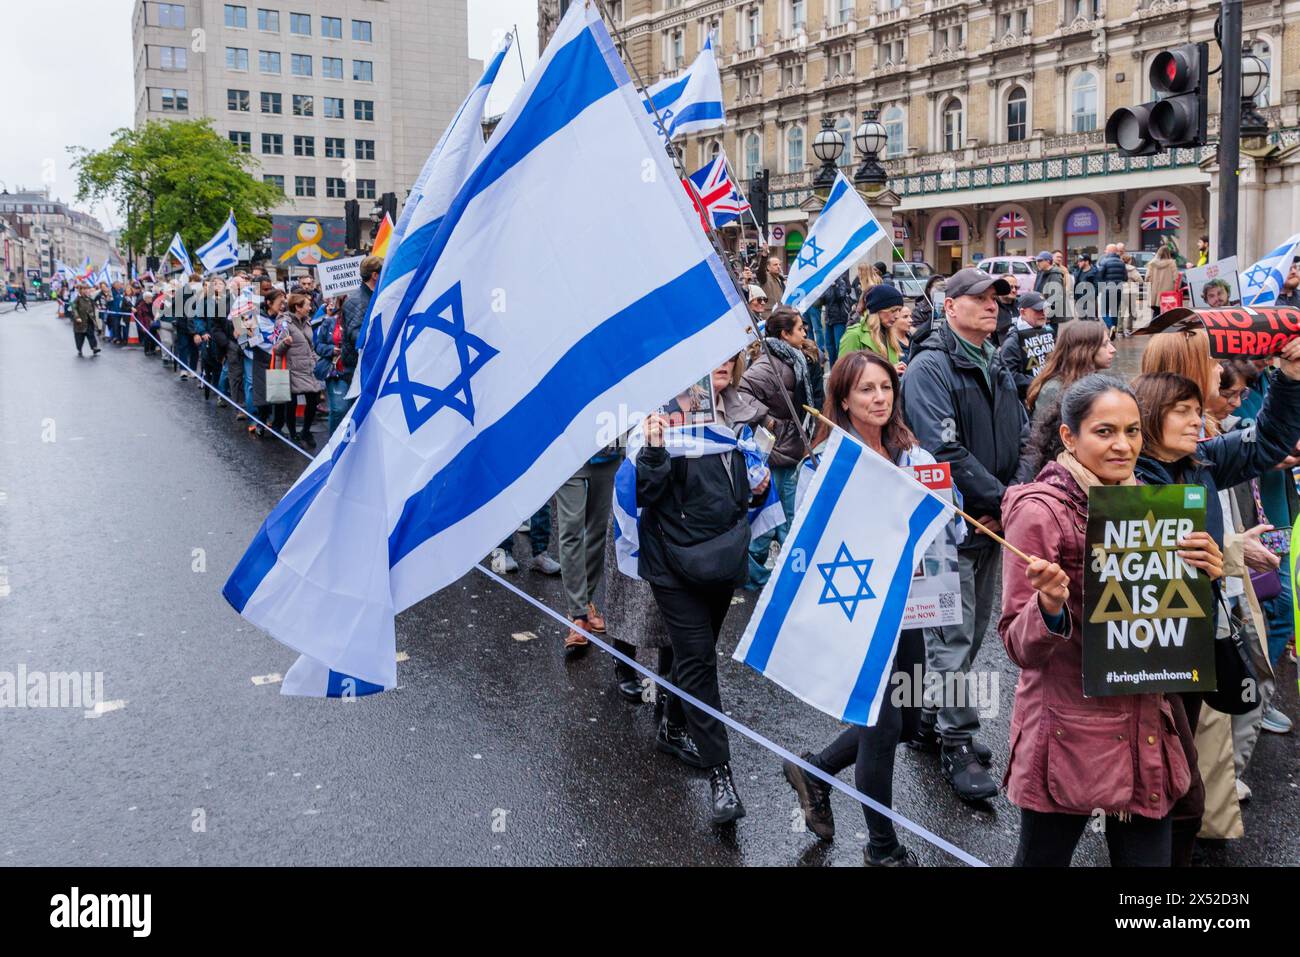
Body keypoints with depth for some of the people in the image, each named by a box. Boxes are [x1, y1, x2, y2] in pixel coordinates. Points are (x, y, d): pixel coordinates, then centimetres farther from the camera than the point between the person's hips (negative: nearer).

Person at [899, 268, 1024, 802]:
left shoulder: (997, 368, 14)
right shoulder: (930, 368, -13)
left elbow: (1019, 438, 14)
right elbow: (945, 450, -22)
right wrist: (1002, 500, -20)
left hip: (992, 521, 9)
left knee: (972, 630, 16)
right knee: (953, 635, -4)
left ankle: (933, 722, 30)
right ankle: (957, 744, 5)